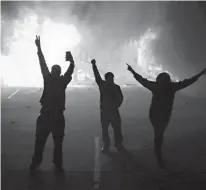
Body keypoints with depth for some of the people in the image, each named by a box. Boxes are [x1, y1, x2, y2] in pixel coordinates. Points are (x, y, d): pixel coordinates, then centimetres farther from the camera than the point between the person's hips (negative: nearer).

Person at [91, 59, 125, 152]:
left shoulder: (116, 87, 1)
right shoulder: (102, 85, -1)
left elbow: (120, 98, 8)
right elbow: (97, 76, -10)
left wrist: (116, 105, -5)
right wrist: (94, 65, -18)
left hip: (114, 110, 0)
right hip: (104, 111, 0)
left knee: (117, 128, 2)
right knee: (104, 129, 6)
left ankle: (118, 144, 16)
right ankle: (106, 145, 19)